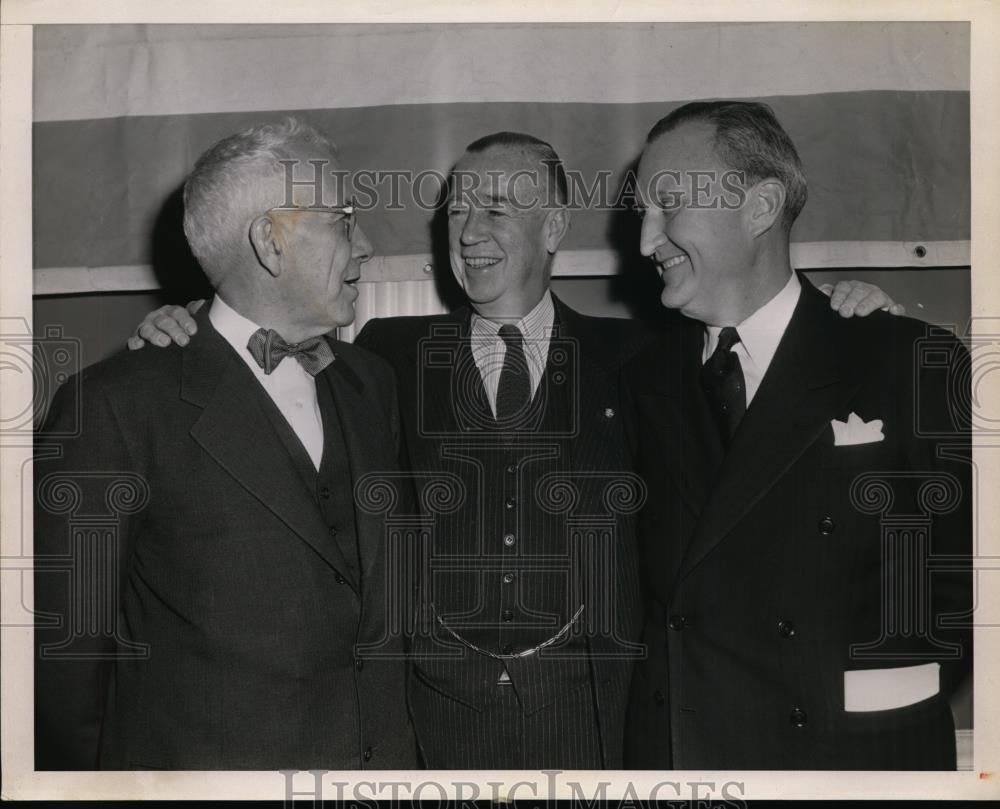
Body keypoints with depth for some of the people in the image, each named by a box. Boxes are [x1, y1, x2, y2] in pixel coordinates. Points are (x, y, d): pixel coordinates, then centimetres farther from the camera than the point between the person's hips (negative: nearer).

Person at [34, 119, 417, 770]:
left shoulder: (373, 382, 6)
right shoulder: (118, 404, -14)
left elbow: (395, 584, 10)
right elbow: (66, 640, -10)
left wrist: (403, 748, 6)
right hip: (200, 761, -5)